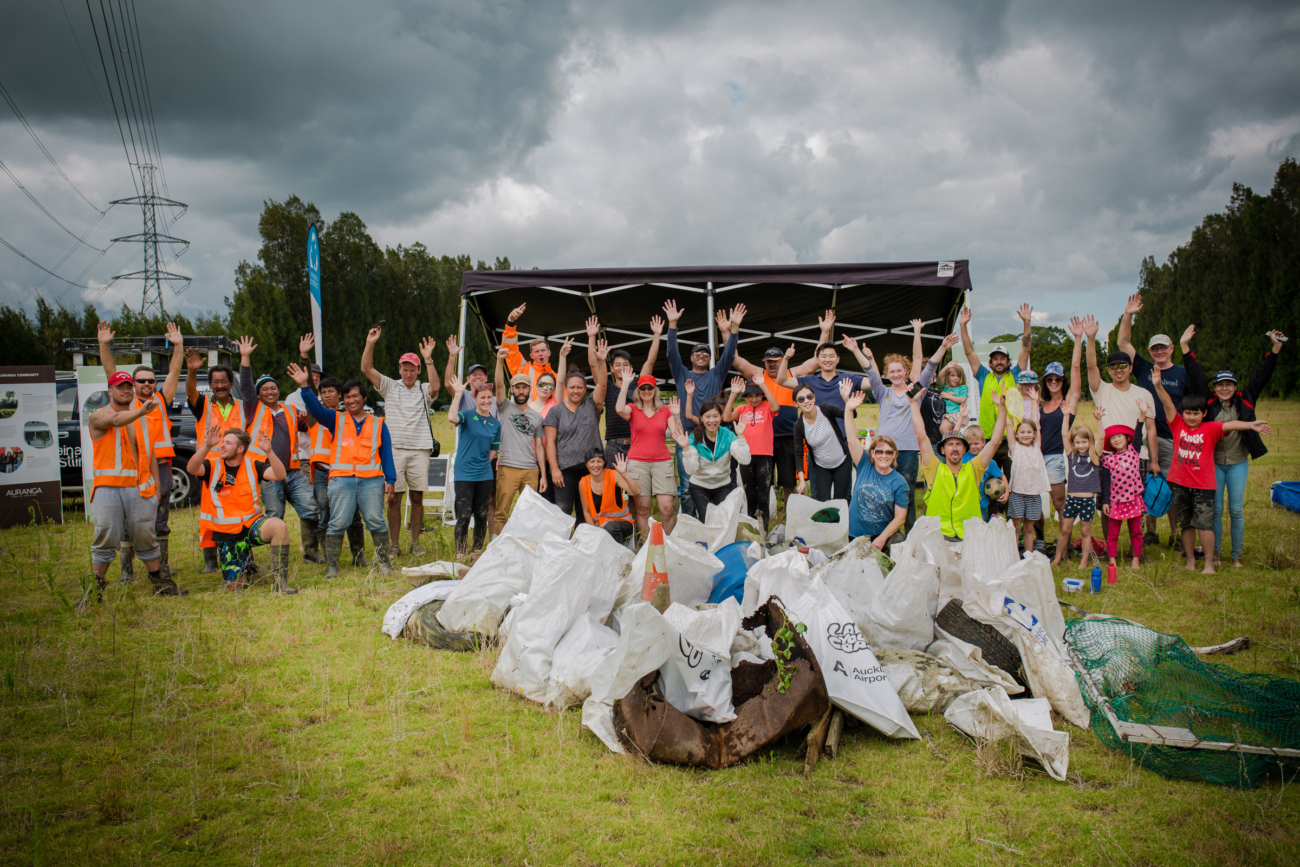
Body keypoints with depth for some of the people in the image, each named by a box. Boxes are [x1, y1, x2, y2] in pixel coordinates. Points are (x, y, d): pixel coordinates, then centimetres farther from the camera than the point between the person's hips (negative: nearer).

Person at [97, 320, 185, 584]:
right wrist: (105, 345, -4)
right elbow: (111, 372, 4)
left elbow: (174, 372, 8)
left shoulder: (162, 400, 12)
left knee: (161, 520, 9)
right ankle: (126, 569, 4)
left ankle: (162, 564, 19)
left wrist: (178, 346, 1)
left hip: (160, 466, 2)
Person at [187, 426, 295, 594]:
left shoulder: (252, 465, 0)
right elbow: (191, 469, -22)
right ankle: (245, 560, 35)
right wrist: (207, 446, -38)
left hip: (252, 522, 0)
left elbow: (279, 475, -15)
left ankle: (281, 581, -27)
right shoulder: (212, 466, -1)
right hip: (226, 533, 0)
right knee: (234, 585, -2)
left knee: (279, 526, -36)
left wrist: (269, 452, -31)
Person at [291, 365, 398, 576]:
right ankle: (331, 566, 3)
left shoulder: (378, 424, 15)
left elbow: (386, 453, 13)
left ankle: (384, 562, 6)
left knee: (376, 521, -4)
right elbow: (315, 409, 0)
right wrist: (304, 386, -15)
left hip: (372, 480, 0)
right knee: (337, 523, -3)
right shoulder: (336, 419, 15)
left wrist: (390, 480, 4)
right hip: (341, 479, 0)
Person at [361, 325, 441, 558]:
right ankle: (394, 544, 6)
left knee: (417, 497, 4)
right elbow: (366, 369, 2)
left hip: (419, 449, 0)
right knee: (393, 497, -1)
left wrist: (428, 359, -20)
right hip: (394, 448, 0)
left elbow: (436, 386, -14)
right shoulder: (390, 387, 10)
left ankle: (415, 543, 14)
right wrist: (370, 344, -9)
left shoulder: (424, 390, 8)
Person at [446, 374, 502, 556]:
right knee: (464, 515, -9)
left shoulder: (496, 424, 10)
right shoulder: (467, 416, -3)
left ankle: (478, 551, 23)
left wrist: (483, 463, 1)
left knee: (482, 515, 9)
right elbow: (452, 417, -26)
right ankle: (460, 554, -1)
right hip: (464, 473, -4)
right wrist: (458, 394, -25)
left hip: (485, 474, 4)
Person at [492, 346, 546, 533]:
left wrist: (543, 474, 10)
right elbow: (499, 384, -9)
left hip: (531, 470, 4)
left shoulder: (536, 417, 16)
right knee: (501, 513, -6)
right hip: (507, 468, -3)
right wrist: (500, 360, -24)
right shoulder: (505, 407, 8)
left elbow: (539, 446, 16)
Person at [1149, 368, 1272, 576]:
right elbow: (1168, 404, -8)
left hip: (1203, 486, -2)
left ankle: (1209, 563, 5)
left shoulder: (1210, 429, -2)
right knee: (1186, 525, 11)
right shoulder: (1178, 425, 3)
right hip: (1180, 484, 2)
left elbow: (1229, 425, -18)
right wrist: (1158, 385, -20)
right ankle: (1190, 560, 23)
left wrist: (1250, 425, -35)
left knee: (1204, 524, -6)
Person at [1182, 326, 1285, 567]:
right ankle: (1215, 554, 13)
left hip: (1238, 462, 1)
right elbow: (1196, 375, -2)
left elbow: (1261, 376, 2)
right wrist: (1185, 346, -5)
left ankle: (1236, 556, 12)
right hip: (1213, 462, -1)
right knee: (1216, 509, 3)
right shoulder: (1209, 402, -1)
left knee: (1236, 509, 2)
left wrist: (1276, 347, -2)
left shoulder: (1244, 401, 3)